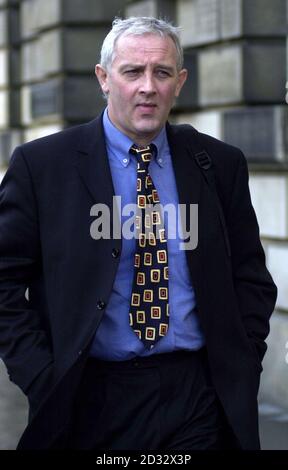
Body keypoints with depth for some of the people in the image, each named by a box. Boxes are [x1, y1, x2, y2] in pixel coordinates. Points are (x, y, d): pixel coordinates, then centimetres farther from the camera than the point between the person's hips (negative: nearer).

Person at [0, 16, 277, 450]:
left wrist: (238, 372, -2)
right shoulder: (41, 164, -3)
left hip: (199, 399, 2)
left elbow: (251, 278, 9)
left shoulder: (221, 165, 4)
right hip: (88, 403, -1)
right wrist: (43, 383, -10)